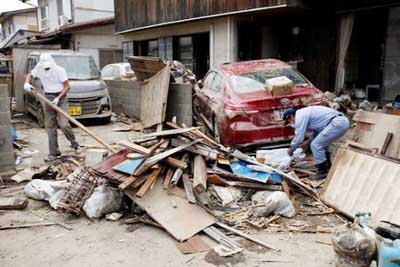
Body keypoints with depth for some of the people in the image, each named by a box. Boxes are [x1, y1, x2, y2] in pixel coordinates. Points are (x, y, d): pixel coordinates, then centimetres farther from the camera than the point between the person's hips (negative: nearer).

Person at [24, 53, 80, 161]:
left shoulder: (59, 70, -13)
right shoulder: (39, 68, 0)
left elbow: (67, 86, -10)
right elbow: (30, 75, 18)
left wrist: (58, 98, -18)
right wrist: (27, 83, -4)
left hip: (60, 97, -4)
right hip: (48, 98, 5)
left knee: (63, 124, -15)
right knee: (50, 126, 3)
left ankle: (75, 144, 9)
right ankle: (54, 152, 10)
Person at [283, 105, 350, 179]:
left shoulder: (300, 116, -6)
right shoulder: (305, 113, 24)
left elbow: (299, 137, -6)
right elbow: (317, 130, 34)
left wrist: (291, 148, 10)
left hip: (337, 123, -11)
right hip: (342, 121, 11)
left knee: (315, 145, -6)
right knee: (322, 143, 27)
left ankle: (323, 172, 3)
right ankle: (327, 166, 38)